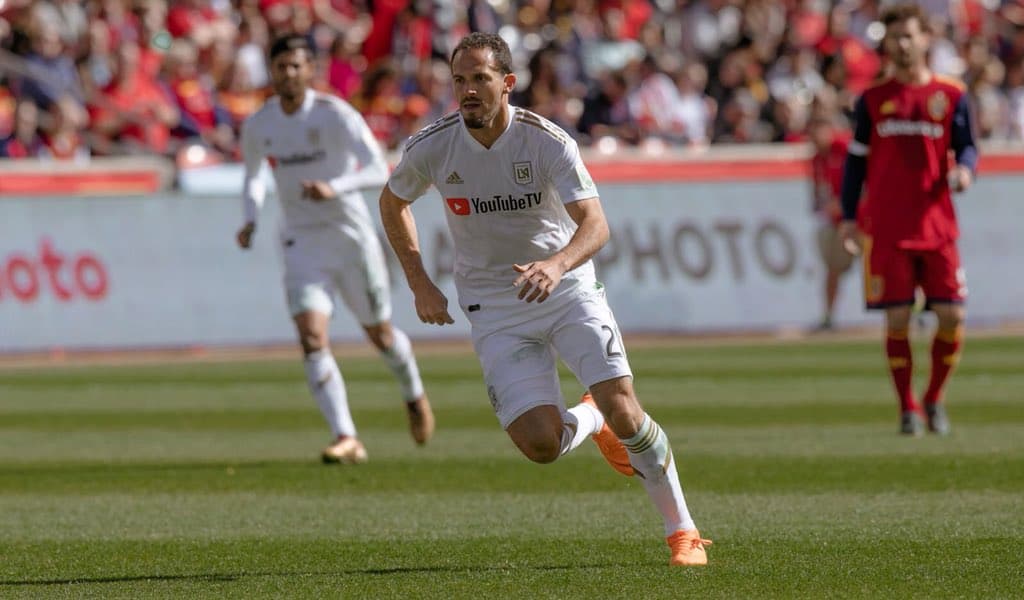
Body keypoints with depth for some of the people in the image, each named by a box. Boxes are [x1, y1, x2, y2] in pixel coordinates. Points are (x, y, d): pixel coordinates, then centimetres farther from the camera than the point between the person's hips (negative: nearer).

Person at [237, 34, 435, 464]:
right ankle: (346, 439, -19)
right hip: (302, 245, 2)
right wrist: (251, 219, 2)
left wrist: (334, 188, -37)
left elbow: (378, 171, -20)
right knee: (312, 339, -17)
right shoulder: (257, 126, 1)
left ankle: (415, 397, 44)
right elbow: (252, 176, 20)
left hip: (352, 237, -2)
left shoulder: (335, 115, -13)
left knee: (380, 334, 12)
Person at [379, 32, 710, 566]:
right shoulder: (431, 148, -10)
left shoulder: (547, 142, -18)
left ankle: (682, 531, 2)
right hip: (494, 311, 1)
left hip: (568, 289, -1)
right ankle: (592, 422, 24)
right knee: (540, 445, -15)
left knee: (621, 409, -18)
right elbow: (392, 202, 11)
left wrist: (557, 265, -46)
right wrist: (419, 282, 6)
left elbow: (595, 224, -25)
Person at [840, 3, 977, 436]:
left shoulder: (951, 96, 7)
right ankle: (907, 409, 8)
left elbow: (966, 147, 7)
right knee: (897, 319, -4)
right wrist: (848, 216, 4)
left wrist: (965, 169, -17)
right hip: (886, 229, 0)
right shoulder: (873, 100, 8)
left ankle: (935, 400, 14)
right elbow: (856, 158, 10)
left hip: (937, 225, 0)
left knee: (951, 316, -6)